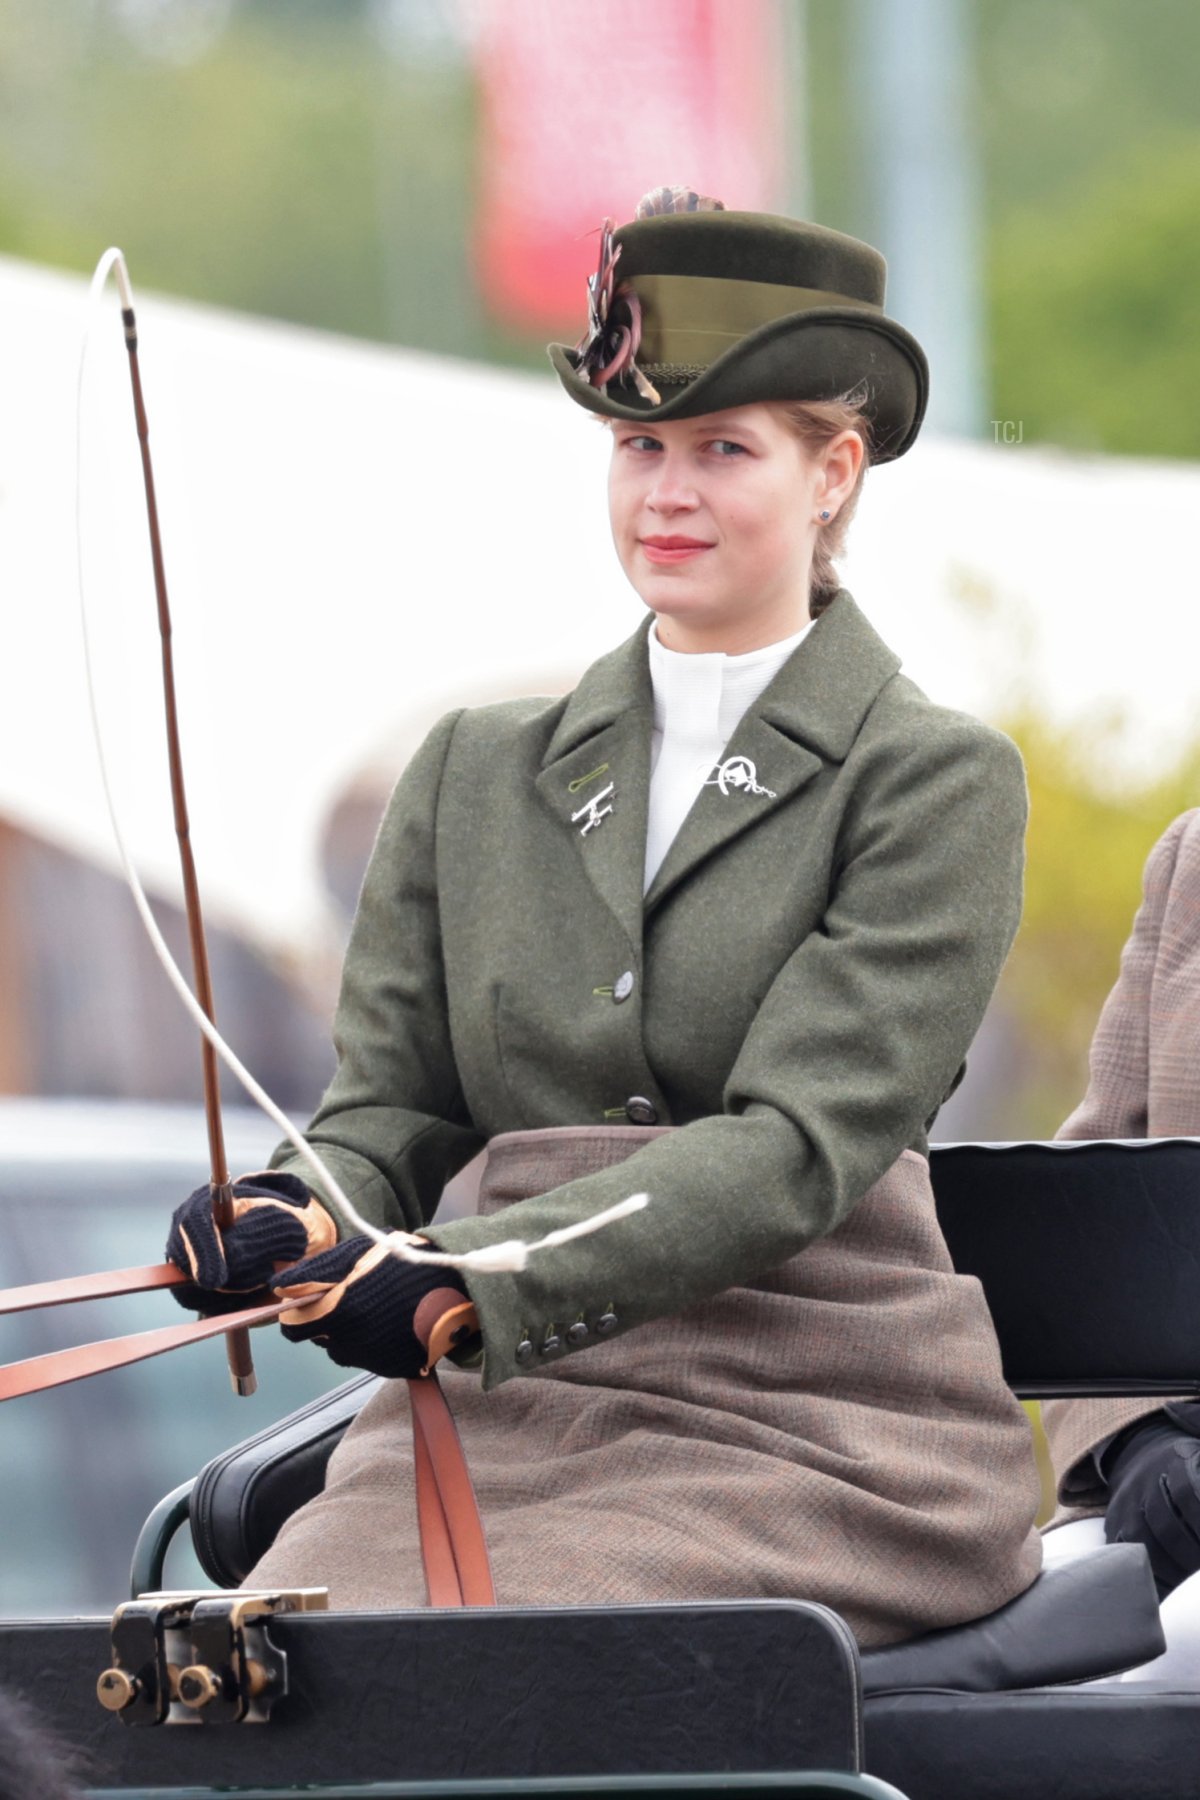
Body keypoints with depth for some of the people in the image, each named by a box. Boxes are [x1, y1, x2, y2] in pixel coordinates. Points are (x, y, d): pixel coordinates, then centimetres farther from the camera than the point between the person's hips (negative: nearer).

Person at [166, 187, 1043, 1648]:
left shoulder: (937, 782, 2)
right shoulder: (477, 773, 18)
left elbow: (803, 1141, -10)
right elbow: (389, 1100, 15)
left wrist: (470, 1286, -23)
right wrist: (296, 1215, -11)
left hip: (816, 1428, -4)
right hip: (503, 1414, 4)